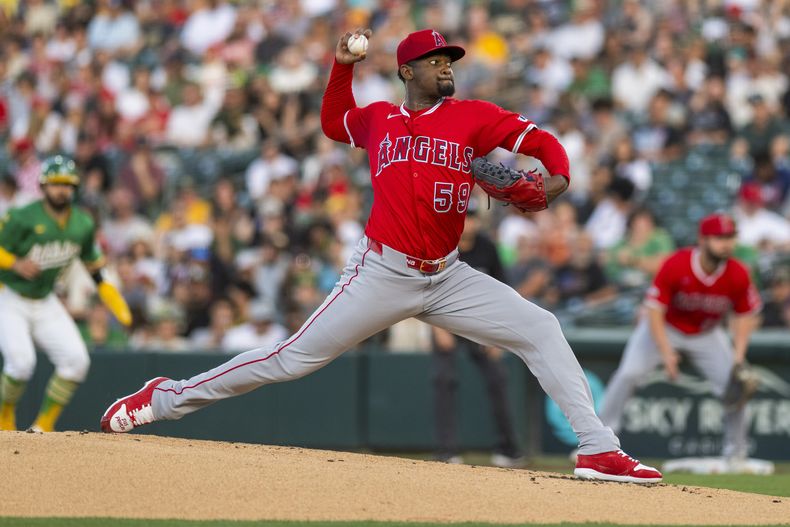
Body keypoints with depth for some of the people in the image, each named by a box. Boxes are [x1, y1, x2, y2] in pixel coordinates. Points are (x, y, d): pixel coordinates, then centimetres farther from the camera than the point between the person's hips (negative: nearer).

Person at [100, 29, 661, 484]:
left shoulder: (472, 116, 2)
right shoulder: (378, 120, 7)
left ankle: (598, 448, -12)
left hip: (448, 276, 1)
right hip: (383, 274, -1)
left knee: (540, 329, -12)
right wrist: (342, 66, 14)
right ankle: (165, 398, 6)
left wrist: (557, 177, -26)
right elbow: (333, 121, 28)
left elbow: (542, 140, -5)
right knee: (294, 357, -4)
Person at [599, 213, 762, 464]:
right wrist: (666, 352, -33)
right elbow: (654, 310, -24)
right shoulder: (675, 265, -29)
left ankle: (735, 452, 9)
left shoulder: (738, 274, -20)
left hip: (707, 335, 3)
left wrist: (738, 355, -19)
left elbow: (745, 316, -6)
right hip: (665, 328, -3)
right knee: (629, 373, -19)